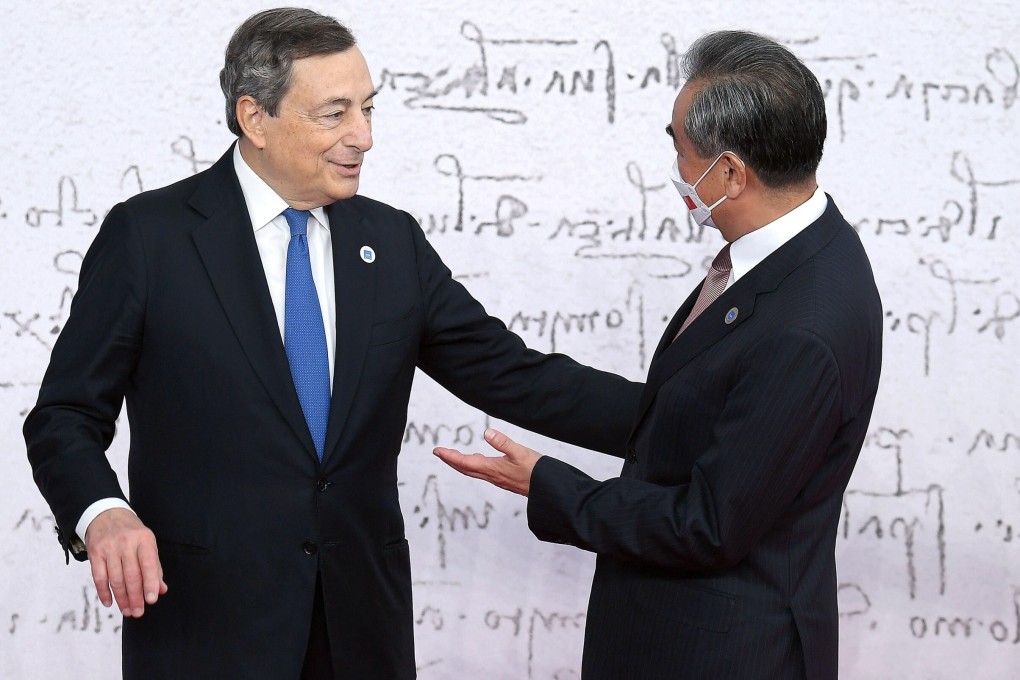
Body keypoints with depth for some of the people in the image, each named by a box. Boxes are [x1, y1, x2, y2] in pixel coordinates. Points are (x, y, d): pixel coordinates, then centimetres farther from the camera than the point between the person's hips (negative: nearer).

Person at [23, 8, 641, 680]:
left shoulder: (391, 241, 8)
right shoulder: (148, 235, -5)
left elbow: (513, 375, 7)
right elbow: (66, 415, -4)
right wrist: (102, 513, -25)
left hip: (362, 624, 4)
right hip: (208, 625, -4)